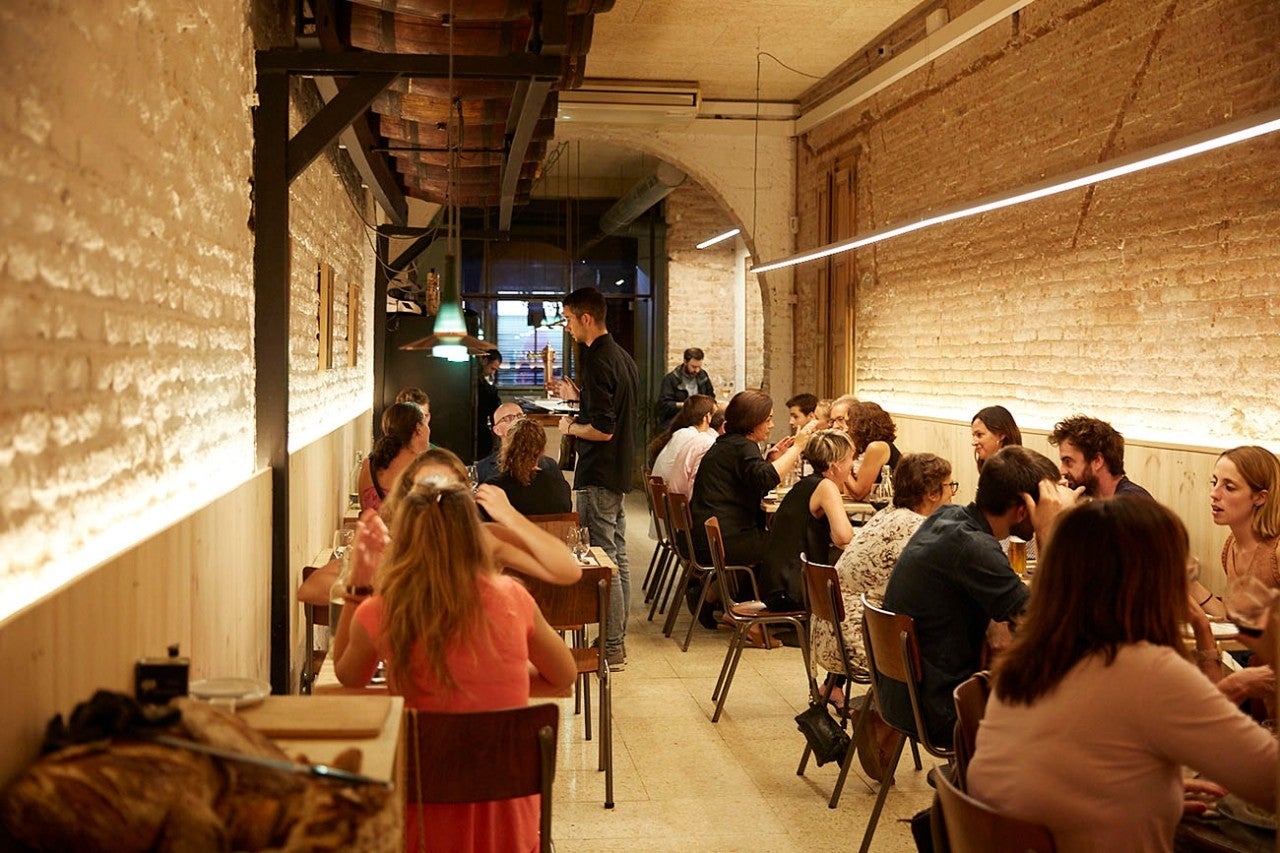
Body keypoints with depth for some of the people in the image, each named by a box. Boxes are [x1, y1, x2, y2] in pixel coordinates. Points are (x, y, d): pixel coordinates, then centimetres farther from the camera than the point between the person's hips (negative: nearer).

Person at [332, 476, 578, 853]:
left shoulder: (379, 613, -15)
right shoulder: (510, 599, -10)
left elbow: (348, 676, 9)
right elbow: (564, 676, 7)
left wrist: (359, 580, 5)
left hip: (427, 813, -1)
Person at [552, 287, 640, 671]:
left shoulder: (597, 361, -18)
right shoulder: (624, 357, 13)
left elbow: (602, 429, -24)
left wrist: (570, 427, -7)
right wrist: (579, 397, 17)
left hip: (598, 475, -10)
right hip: (619, 471, 10)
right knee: (618, 559, 14)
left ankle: (610, 650, -1)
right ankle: (617, 641, 22)